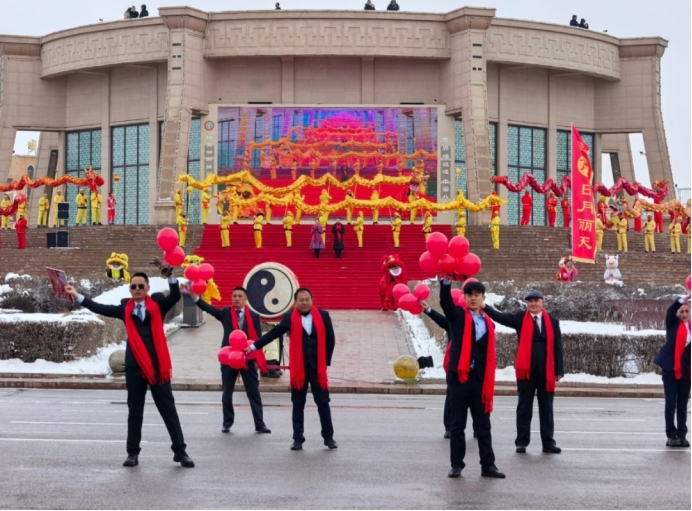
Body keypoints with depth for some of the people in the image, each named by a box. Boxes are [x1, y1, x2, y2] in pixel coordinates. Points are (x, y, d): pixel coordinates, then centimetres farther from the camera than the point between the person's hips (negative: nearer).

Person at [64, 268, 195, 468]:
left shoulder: (158, 303, 2)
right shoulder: (125, 307, 7)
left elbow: (175, 296, -13)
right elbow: (102, 309, 7)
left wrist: (170, 277, -29)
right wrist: (77, 296, 7)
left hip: (158, 364, -2)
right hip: (134, 365, 2)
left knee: (168, 408, 3)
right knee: (135, 411, 8)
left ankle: (180, 451, 8)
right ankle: (133, 453, 15)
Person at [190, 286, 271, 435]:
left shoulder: (254, 316, 2)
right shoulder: (226, 313, 3)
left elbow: (258, 339, 1)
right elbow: (209, 309, -13)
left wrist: (257, 358, -8)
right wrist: (194, 296, -30)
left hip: (248, 359, -1)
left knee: (254, 393, 2)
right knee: (227, 393, 8)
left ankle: (260, 424, 6)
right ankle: (227, 423, 19)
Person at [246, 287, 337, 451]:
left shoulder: (323, 316, -1)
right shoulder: (290, 318, -2)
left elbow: (330, 340, 3)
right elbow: (273, 333, 0)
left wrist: (326, 362, 1)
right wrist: (254, 347, -4)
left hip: (318, 368, 0)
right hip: (298, 369, 0)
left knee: (323, 403, 6)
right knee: (298, 405, 7)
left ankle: (329, 437, 17)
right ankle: (298, 438, 14)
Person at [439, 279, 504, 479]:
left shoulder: (489, 324, 12)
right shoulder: (458, 315, 4)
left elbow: (489, 356, 12)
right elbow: (445, 301, -17)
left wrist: (489, 384, 5)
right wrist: (446, 281, -35)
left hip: (479, 378, 3)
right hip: (458, 375, -3)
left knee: (483, 424, 7)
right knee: (458, 423, 3)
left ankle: (488, 465, 11)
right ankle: (456, 464, 10)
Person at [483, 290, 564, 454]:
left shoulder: (552, 322, 7)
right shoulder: (520, 318, 3)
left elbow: (557, 347, 6)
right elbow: (500, 317, -11)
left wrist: (559, 371, 3)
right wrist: (484, 307, -26)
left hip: (546, 371, 2)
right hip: (526, 370, -1)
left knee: (546, 408, 7)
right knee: (524, 407, 3)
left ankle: (548, 443, 13)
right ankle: (522, 442, 8)